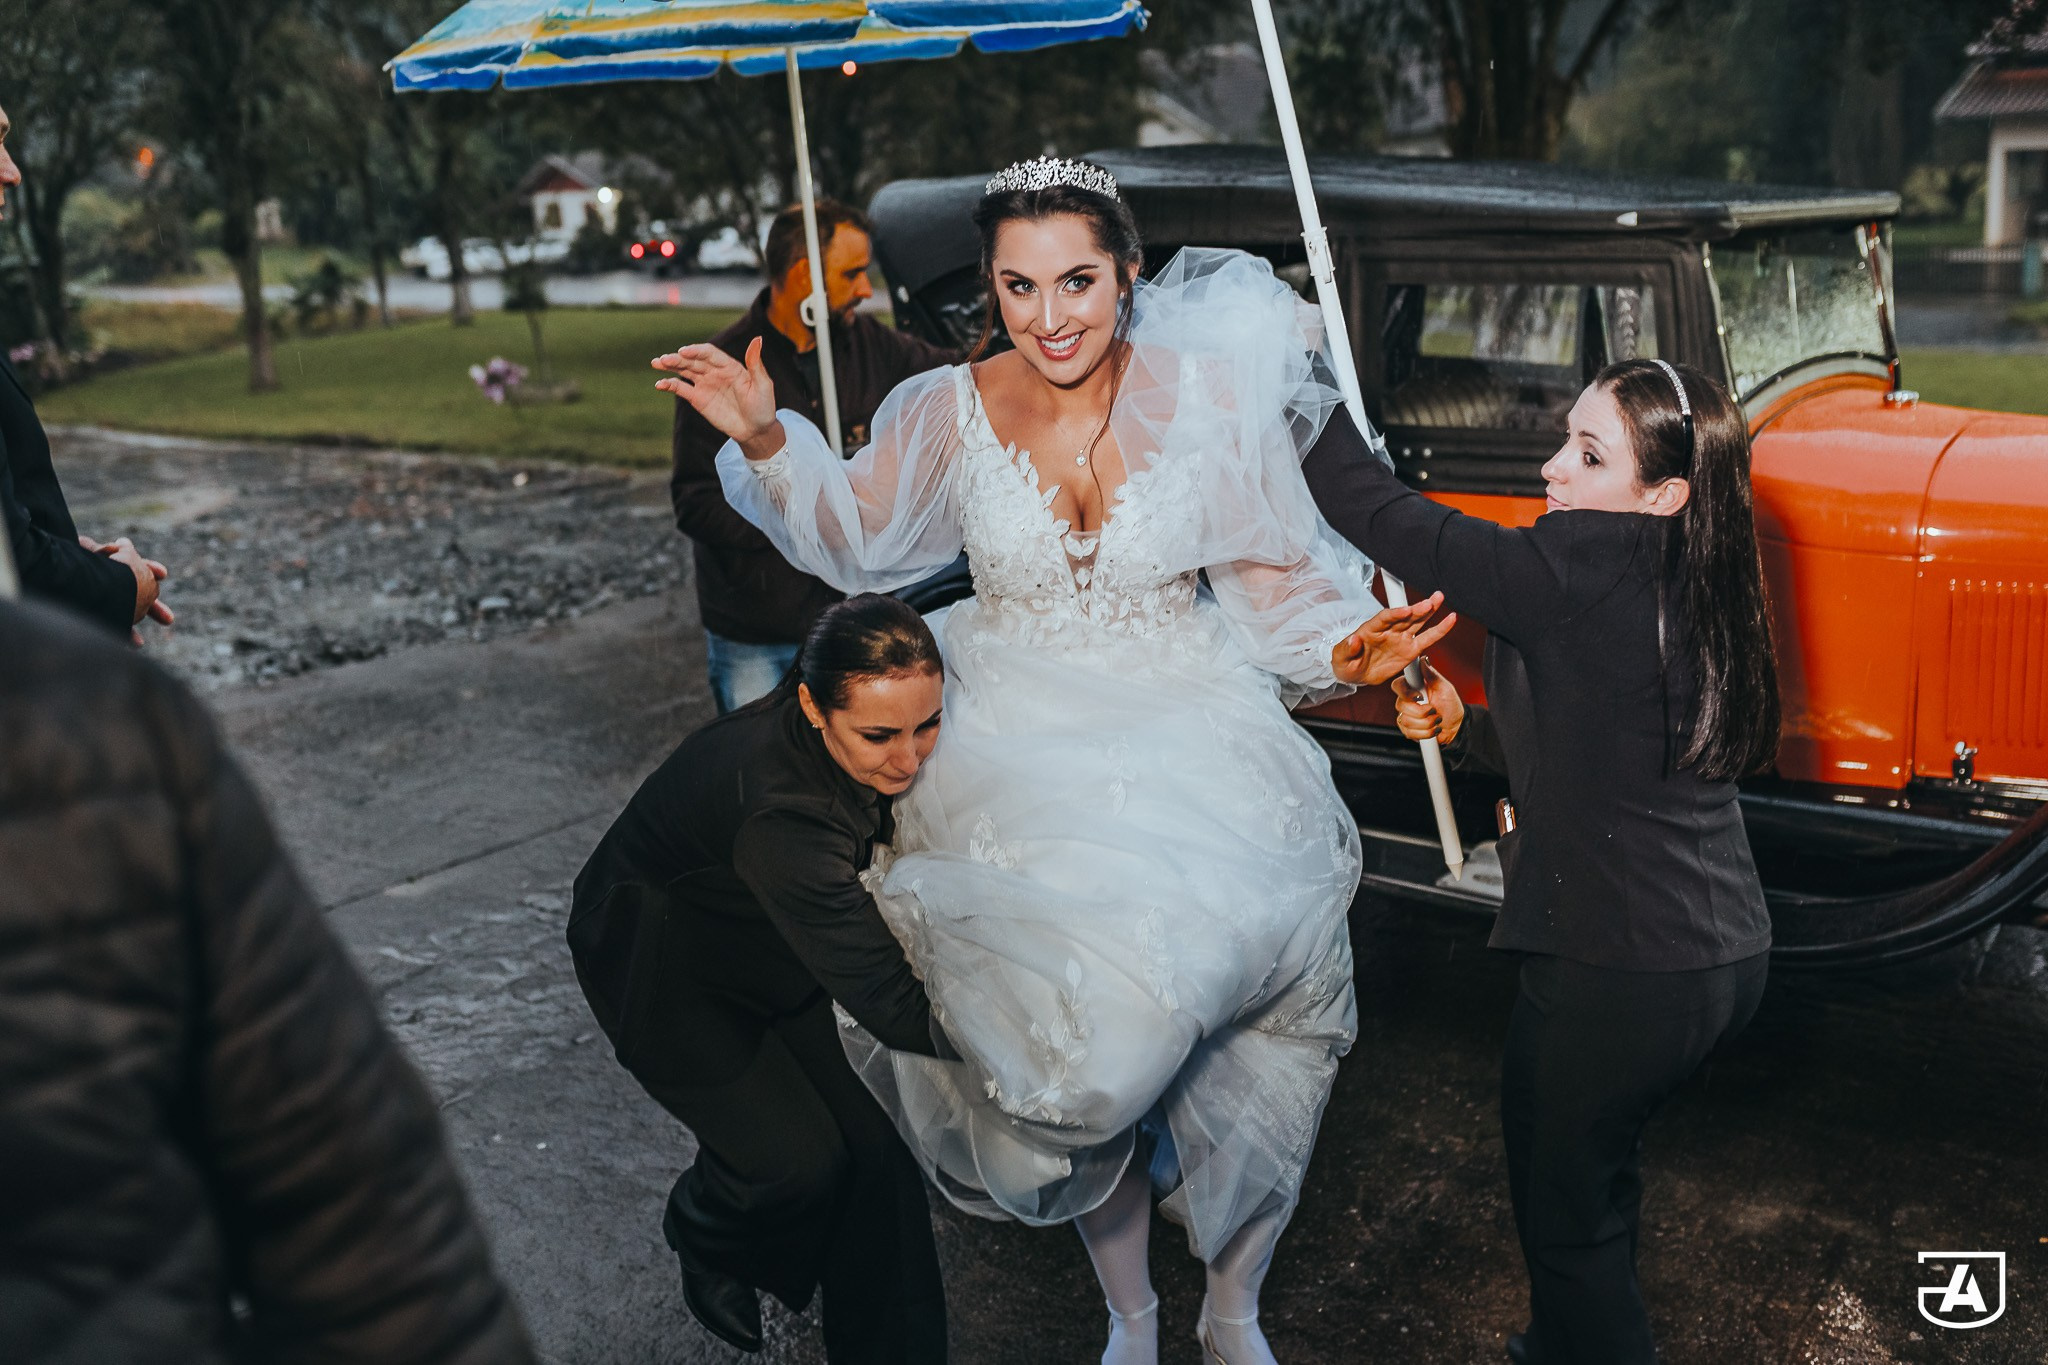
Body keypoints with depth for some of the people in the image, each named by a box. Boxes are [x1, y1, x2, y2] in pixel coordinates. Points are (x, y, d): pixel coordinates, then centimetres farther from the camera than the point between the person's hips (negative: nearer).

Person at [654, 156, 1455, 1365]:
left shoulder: (1206, 398, -7)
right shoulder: (952, 412, -4)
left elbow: (1276, 576, 1)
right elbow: (859, 537, 13)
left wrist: (1344, 651, -17)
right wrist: (768, 442, -1)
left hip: (1192, 741, 0)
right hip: (1023, 756, 0)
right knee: (1083, 1041, -3)